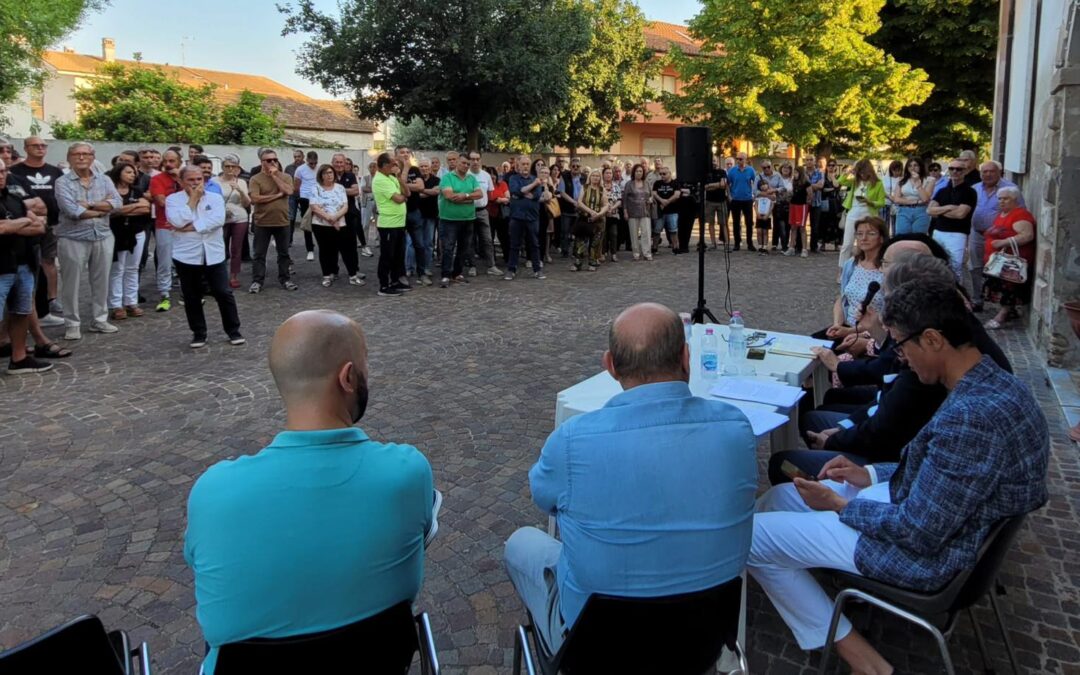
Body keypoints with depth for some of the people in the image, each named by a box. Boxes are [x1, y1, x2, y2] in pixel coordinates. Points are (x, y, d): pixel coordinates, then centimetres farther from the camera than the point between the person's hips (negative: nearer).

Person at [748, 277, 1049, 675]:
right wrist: (870, 475, 6)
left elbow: (920, 533, -27)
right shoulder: (998, 384, 0)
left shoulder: (968, 416, -32)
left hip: (927, 554, -10)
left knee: (747, 535, -6)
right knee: (779, 495, 16)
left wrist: (839, 503, -13)